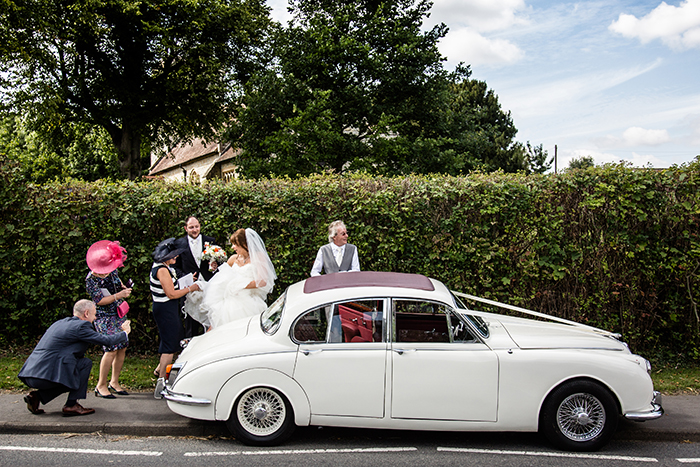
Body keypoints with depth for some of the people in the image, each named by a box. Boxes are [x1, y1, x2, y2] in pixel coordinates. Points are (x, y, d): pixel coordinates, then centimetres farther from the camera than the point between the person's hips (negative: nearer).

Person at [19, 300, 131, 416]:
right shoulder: (80, 326, -6)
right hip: (46, 375, -9)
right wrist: (125, 332, 15)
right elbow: (107, 341, -3)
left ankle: (36, 396, 13)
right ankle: (71, 405, 2)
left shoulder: (60, 323, 21)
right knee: (86, 363, 1)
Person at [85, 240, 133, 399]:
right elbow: (99, 301, -17)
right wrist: (118, 295, -27)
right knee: (111, 349, -15)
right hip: (105, 317, -7)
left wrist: (123, 287, 3)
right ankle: (101, 385, -1)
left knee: (122, 348, 5)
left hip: (120, 313, 7)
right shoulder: (91, 279, -16)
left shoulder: (112, 271, 2)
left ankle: (114, 382, 19)